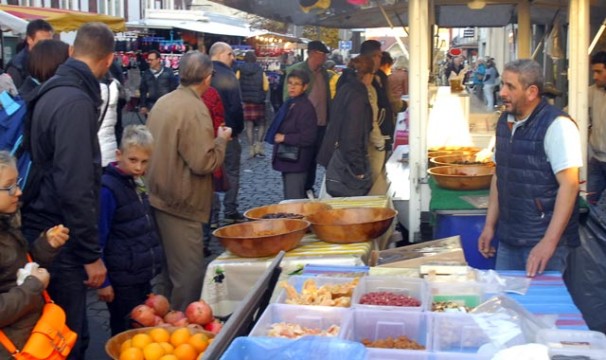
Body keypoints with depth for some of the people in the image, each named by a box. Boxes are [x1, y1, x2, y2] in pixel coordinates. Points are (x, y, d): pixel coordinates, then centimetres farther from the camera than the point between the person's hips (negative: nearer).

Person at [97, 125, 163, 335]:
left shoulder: (135, 183, 8)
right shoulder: (108, 189, -16)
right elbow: (98, 240, -16)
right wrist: (103, 282, -15)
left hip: (143, 276, 8)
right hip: (122, 281, -8)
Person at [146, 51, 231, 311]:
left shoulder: (163, 102, 7)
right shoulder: (194, 109, -20)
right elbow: (204, 163, -25)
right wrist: (221, 140, -7)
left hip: (160, 196, 10)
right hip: (181, 203, -10)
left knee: (173, 266, 23)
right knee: (190, 274, 1)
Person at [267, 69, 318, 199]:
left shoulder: (306, 108, -17)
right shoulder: (289, 104, 10)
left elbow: (308, 138, -22)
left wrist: (284, 138, -17)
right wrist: (276, 137, 5)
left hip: (297, 163, -9)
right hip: (286, 159, 9)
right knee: (288, 199, 19)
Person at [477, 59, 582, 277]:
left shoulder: (557, 125, -14)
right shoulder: (505, 122, 9)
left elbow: (569, 185, -19)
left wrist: (549, 242, -23)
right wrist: (490, 225, 13)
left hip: (542, 239, -6)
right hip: (508, 239, 7)